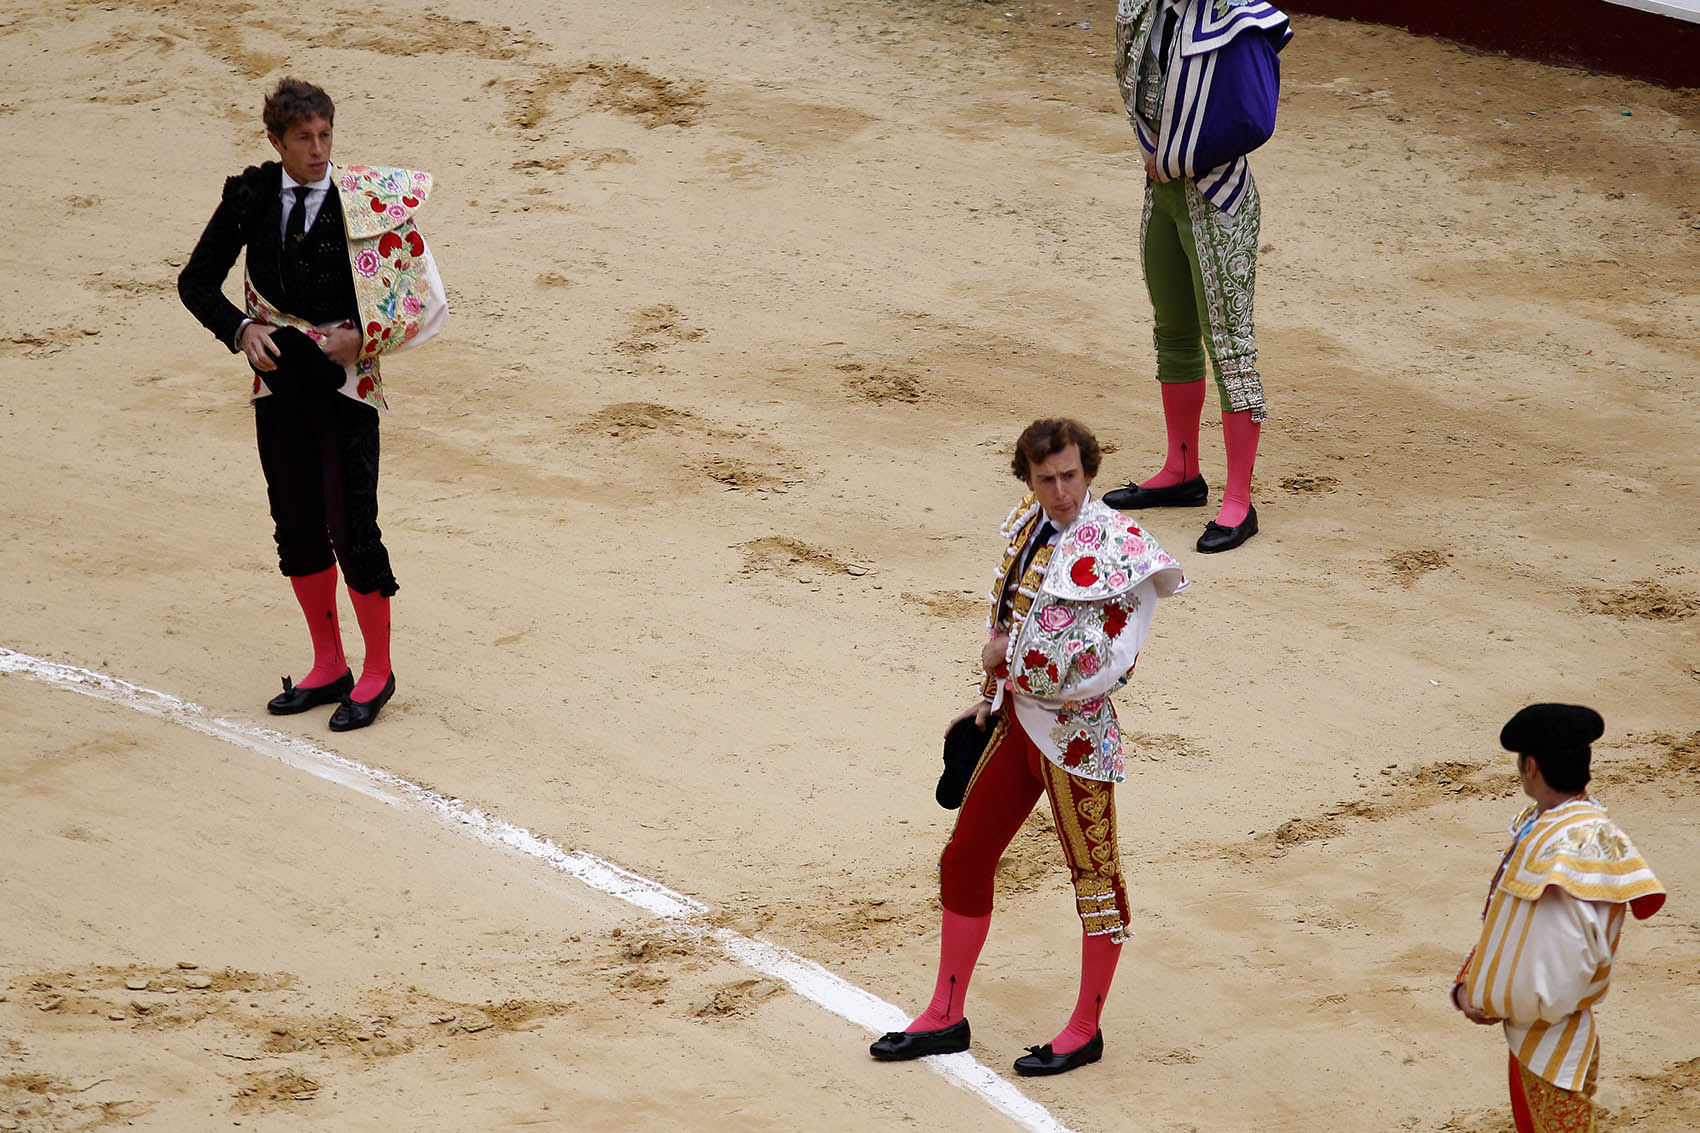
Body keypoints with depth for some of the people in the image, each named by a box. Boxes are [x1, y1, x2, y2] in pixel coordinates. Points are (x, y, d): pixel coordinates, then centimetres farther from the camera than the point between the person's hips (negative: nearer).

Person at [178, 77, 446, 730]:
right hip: (279, 378, 4)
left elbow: (415, 292, -4)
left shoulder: (364, 203, -11)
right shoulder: (251, 198, -2)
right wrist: (241, 329, -9)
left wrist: (361, 338, -15)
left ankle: (377, 671, 11)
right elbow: (197, 281, 6)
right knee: (296, 526, 11)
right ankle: (329, 668, 26)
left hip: (345, 381, -4)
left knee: (351, 529, -6)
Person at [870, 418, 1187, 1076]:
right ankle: (946, 1018, 24)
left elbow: (1094, 662, -26)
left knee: (1094, 873, 5)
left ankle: (1085, 1030, 19)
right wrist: (993, 696, 18)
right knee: (964, 859, 12)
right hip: (1018, 718, 8)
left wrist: (1006, 654, -16)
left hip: (1075, 729, -8)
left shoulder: (1113, 546, -19)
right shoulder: (1029, 526, 5)